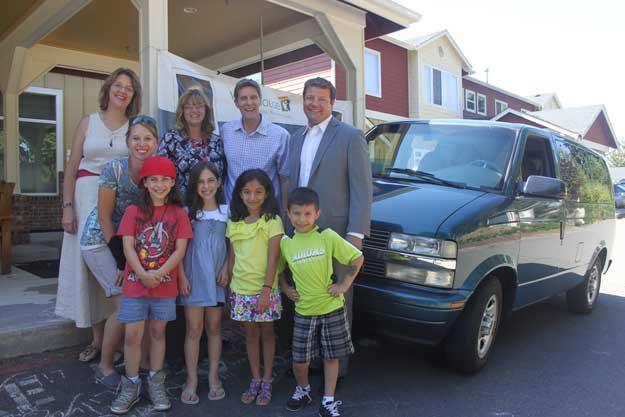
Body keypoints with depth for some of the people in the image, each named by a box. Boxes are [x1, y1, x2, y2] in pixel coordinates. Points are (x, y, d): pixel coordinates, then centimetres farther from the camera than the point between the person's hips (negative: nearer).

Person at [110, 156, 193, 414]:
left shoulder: (178, 213, 0)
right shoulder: (133, 211, 0)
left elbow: (180, 250, -6)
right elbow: (128, 247, -6)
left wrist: (159, 273, -17)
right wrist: (143, 274, -18)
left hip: (165, 284, 1)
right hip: (134, 283, 0)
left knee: (158, 333, 13)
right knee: (132, 335, 3)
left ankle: (156, 383, 28)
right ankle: (131, 386, 21)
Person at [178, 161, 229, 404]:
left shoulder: (226, 211, 5)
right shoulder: (187, 212, 1)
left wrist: (226, 269, -6)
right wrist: (182, 277, -8)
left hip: (216, 277, 1)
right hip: (193, 276, -1)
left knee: (214, 328, 11)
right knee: (193, 330, 2)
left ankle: (213, 377, 22)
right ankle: (191, 379, 14)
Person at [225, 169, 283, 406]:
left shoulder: (272, 221, -9)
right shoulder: (234, 223, 4)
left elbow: (272, 260, -12)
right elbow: (232, 257, 8)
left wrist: (266, 291, -15)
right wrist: (230, 286, 6)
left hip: (265, 290, -3)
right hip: (241, 290, 4)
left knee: (266, 333, 11)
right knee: (251, 334, 14)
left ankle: (267, 382, 23)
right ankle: (255, 380, 27)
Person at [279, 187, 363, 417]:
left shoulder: (327, 237, -9)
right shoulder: (285, 243, -2)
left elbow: (357, 258, -4)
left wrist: (345, 284, -8)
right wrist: (285, 289, 2)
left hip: (332, 308, -1)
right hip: (303, 311, 2)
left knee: (331, 356, 9)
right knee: (299, 360, 7)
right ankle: (303, 390, 37)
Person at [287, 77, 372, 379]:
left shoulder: (350, 137, -5)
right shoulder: (296, 139, 16)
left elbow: (362, 189, -10)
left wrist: (355, 234, -17)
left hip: (335, 233, -6)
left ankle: (337, 368, 19)